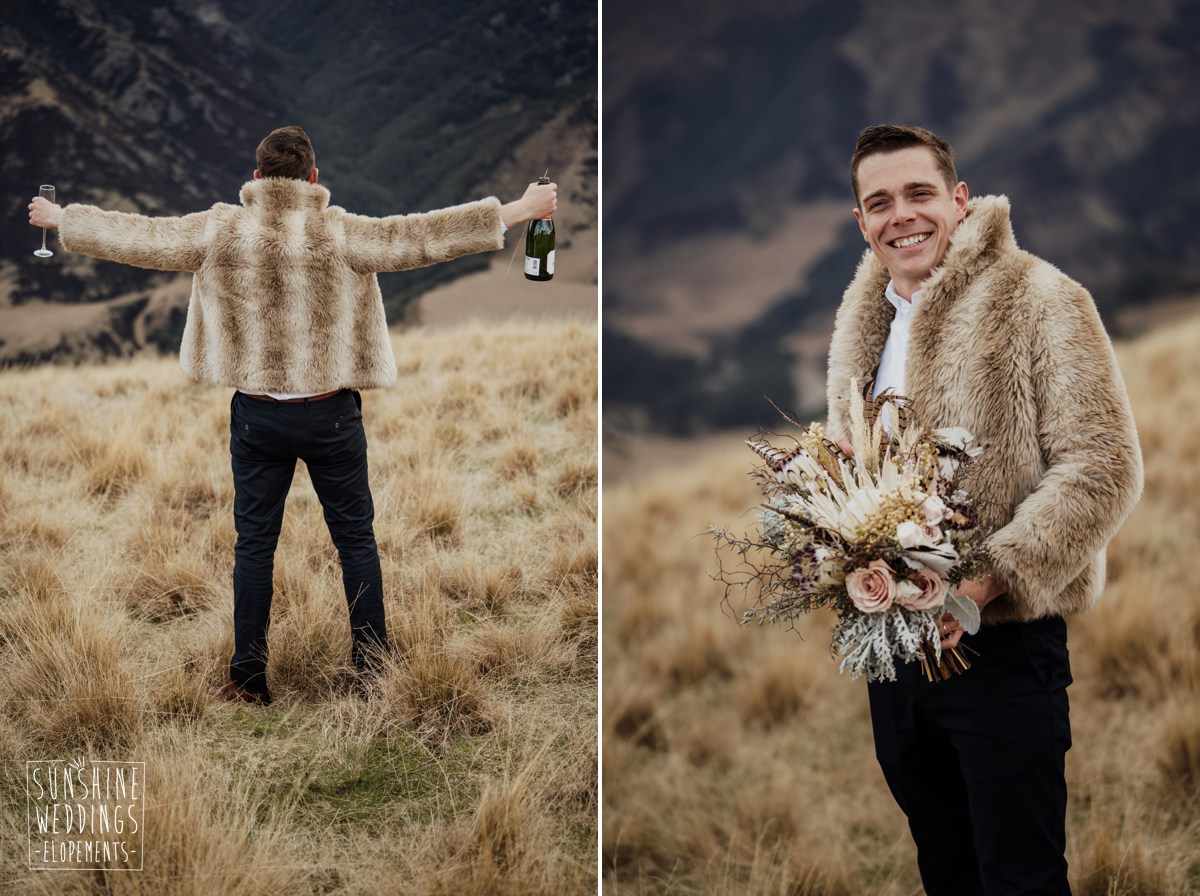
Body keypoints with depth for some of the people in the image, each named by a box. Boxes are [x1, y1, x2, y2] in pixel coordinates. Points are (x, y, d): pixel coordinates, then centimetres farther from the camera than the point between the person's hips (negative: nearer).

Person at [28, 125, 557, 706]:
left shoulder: (219, 232, -4)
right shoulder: (340, 234, -10)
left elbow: (136, 237, 5)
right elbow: (422, 237, -10)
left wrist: (60, 219, 21)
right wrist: (520, 211, -5)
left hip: (256, 416, 2)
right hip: (330, 416, -1)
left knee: (254, 543, 11)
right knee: (355, 539, 10)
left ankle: (248, 679, 16)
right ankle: (374, 671, 14)